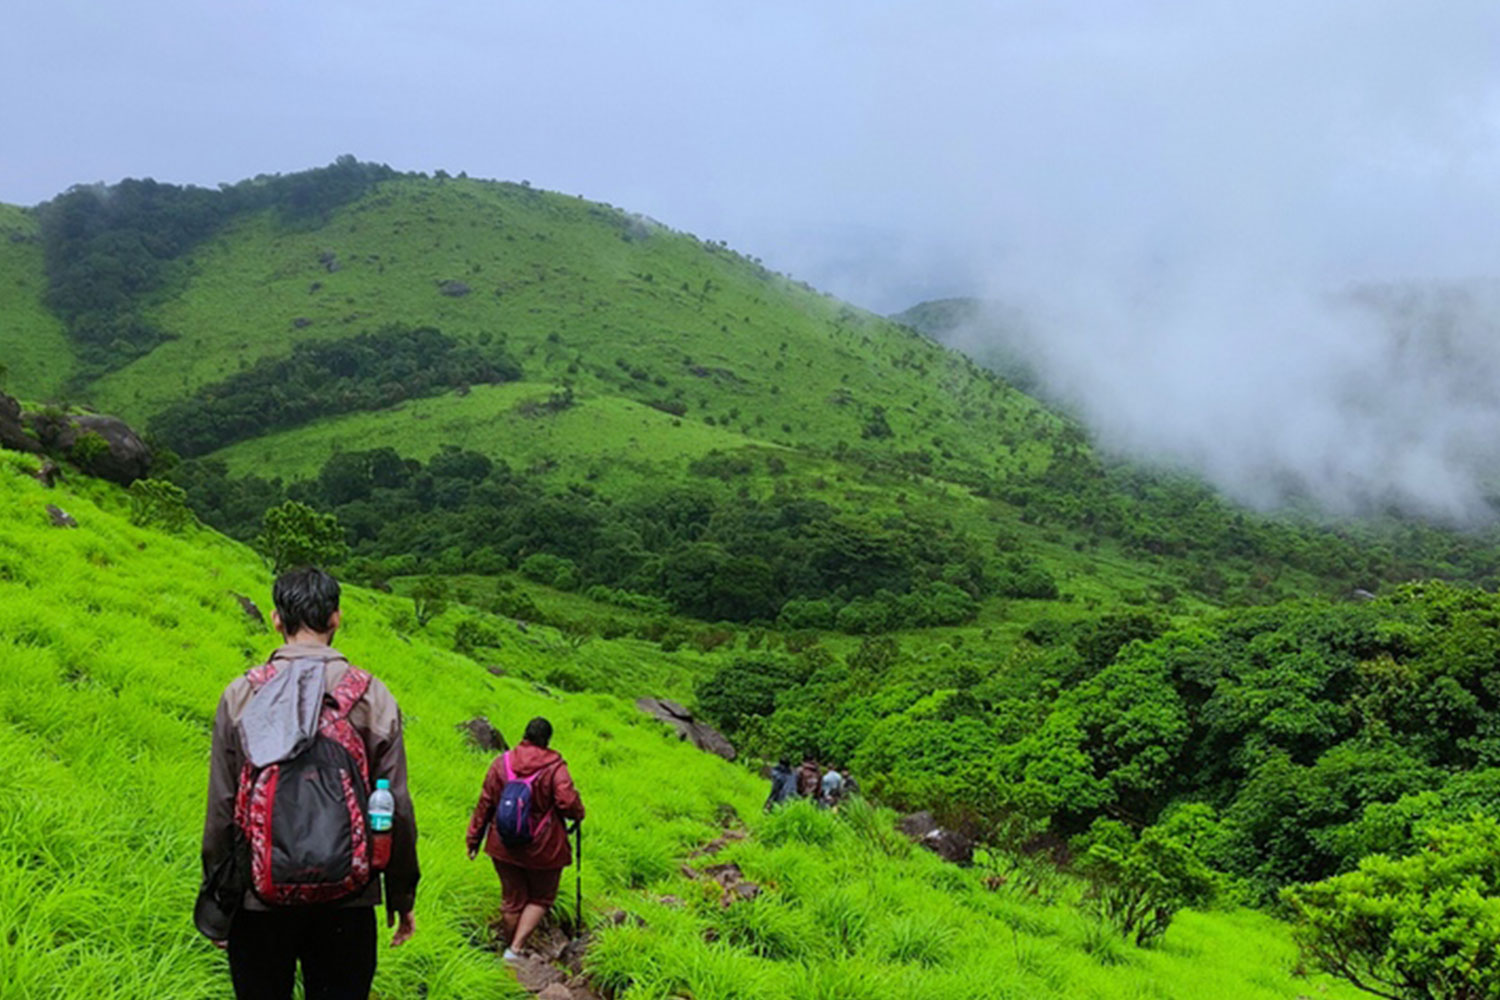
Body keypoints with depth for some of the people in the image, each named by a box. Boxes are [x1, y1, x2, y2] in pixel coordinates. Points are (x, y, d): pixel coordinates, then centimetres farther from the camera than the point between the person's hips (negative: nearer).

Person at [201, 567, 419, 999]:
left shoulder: (240, 695, -4)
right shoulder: (374, 697, -4)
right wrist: (402, 897, 9)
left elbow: (220, 806, -2)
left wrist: (216, 902, 9)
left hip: (259, 899, 0)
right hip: (348, 900, 0)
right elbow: (397, 807, -2)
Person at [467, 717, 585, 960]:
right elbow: (568, 803, -21)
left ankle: (511, 945, 33)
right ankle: (516, 948, 4)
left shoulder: (502, 763, -2)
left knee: (512, 899, 19)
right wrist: (578, 814, 3)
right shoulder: (555, 767, -13)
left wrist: (474, 839, 10)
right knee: (541, 898, 15)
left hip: (504, 846, 3)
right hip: (543, 849, -3)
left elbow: (485, 803, 2)